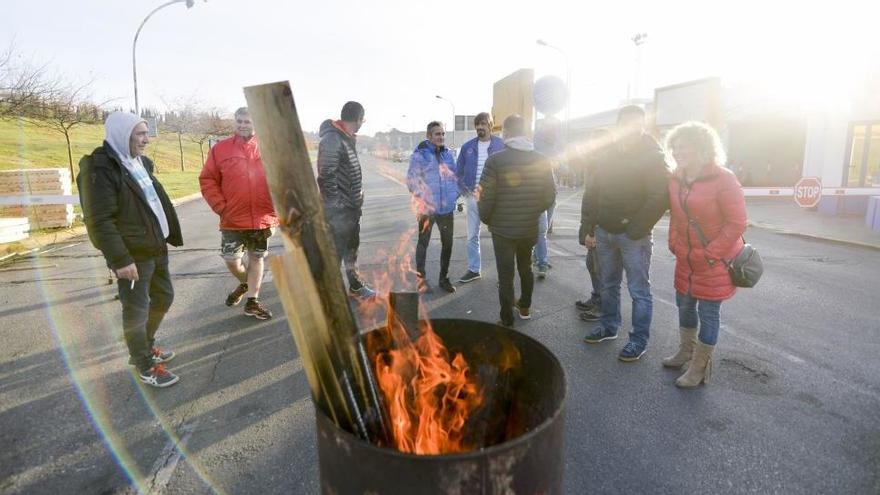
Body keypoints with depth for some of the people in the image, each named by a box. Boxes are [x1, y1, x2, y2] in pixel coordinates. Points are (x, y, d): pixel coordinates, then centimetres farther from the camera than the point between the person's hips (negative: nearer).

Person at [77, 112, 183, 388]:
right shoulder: (100, 169, -15)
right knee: (137, 310, 3)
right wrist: (121, 259, -23)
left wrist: (168, 236, 17)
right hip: (133, 255, -9)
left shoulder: (139, 163, 12)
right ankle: (145, 367, 18)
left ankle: (146, 346, 39)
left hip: (156, 248, 9)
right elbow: (99, 221, -20)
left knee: (164, 298, 19)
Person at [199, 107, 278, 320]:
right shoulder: (220, 149, 1)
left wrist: (275, 211, -4)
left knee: (257, 258, 9)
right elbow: (207, 180, 3)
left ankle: (252, 301, 21)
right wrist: (220, 207, -5)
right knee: (231, 260, 3)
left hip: (262, 218, 0)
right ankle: (245, 283, 35)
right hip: (233, 219, 0)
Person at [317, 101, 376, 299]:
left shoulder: (349, 139, 12)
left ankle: (355, 286, 36)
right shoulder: (332, 139, -18)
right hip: (338, 210, -10)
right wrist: (337, 204, -20)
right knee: (335, 252, -1)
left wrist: (357, 201, 13)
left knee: (351, 248, 21)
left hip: (351, 207, 10)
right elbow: (326, 177, -22)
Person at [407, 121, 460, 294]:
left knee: (447, 243, 12)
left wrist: (455, 194, 1)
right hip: (426, 208, -5)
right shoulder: (420, 154, -9)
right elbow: (411, 179, -10)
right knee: (423, 243, 9)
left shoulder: (448, 153, 6)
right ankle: (421, 279, 22)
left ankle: (444, 278, 27)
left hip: (446, 207, 5)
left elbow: (454, 176, 13)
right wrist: (421, 197, -16)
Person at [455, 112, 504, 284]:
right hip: (473, 197, 3)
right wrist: (463, 189, -2)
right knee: (472, 236, 11)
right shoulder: (467, 147, 5)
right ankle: (473, 270, 24)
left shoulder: (501, 145, -3)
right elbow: (459, 172, 11)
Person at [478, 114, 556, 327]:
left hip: (502, 228, -4)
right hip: (530, 228, 4)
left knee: (506, 275, 4)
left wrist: (486, 218, 2)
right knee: (525, 267, 23)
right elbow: (550, 195, 1)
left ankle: (507, 322, 11)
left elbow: (486, 196, -15)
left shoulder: (496, 160, -13)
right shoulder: (541, 160, -1)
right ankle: (525, 307, 40)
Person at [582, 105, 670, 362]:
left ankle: (639, 340, 15)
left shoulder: (653, 156, -9)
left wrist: (634, 230, -17)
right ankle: (608, 326, 34)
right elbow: (593, 193, 11)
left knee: (639, 291, 4)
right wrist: (590, 228, 7)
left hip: (634, 236, -6)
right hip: (605, 232, 6)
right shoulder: (610, 155, 9)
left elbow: (659, 198, -17)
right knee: (608, 285, 18)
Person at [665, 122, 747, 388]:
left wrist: (710, 254, -17)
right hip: (686, 259, 7)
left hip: (715, 261, -6)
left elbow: (737, 223, -18)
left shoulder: (723, 179, -17)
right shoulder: (676, 179, 2)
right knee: (684, 305, 18)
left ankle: (700, 367, 19)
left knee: (708, 313, 4)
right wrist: (674, 244, 4)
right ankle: (686, 352, 39)